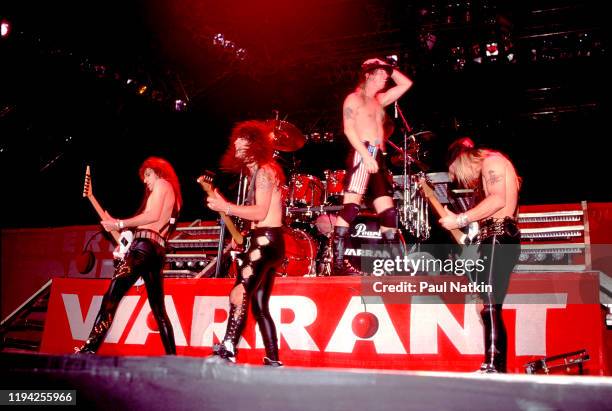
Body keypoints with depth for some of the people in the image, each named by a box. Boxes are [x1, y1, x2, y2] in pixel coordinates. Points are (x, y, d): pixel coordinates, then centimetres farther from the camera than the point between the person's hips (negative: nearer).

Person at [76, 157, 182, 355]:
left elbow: (153, 215, -13)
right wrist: (117, 224, 20)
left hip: (144, 246, -9)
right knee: (158, 308, 10)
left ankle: (90, 348, -20)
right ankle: (172, 356, 9)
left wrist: (120, 224, -7)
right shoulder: (172, 193, 29)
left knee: (112, 296, -13)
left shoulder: (162, 184, 5)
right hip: (158, 252, 9)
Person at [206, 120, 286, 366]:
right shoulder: (257, 172, 23)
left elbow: (260, 211, -18)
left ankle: (227, 351, -20)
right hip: (264, 241, 11)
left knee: (239, 295, -17)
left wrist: (226, 208, -17)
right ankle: (273, 359, 11)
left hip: (266, 241, -10)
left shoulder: (264, 171, -8)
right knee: (259, 305, 9)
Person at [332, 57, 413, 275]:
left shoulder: (379, 100, 26)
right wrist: (366, 155, -20)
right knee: (351, 207, -18)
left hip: (378, 157, 8)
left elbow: (406, 84, 31)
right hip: (361, 154, -8)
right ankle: (338, 262, -22)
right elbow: (348, 129, -10)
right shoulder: (353, 98, 3)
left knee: (388, 211, 4)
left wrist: (388, 67, 23)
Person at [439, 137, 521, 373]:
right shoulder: (485, 170, 27)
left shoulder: (491, 161, -1)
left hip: (499, 239, -10)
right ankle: (494, 369, 5)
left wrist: (460, 220, -15)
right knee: (485, 307, 5)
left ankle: (494, 369, -19)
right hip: (491, 240, 10)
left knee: (489, 306, -16)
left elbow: (498, 200, -18)